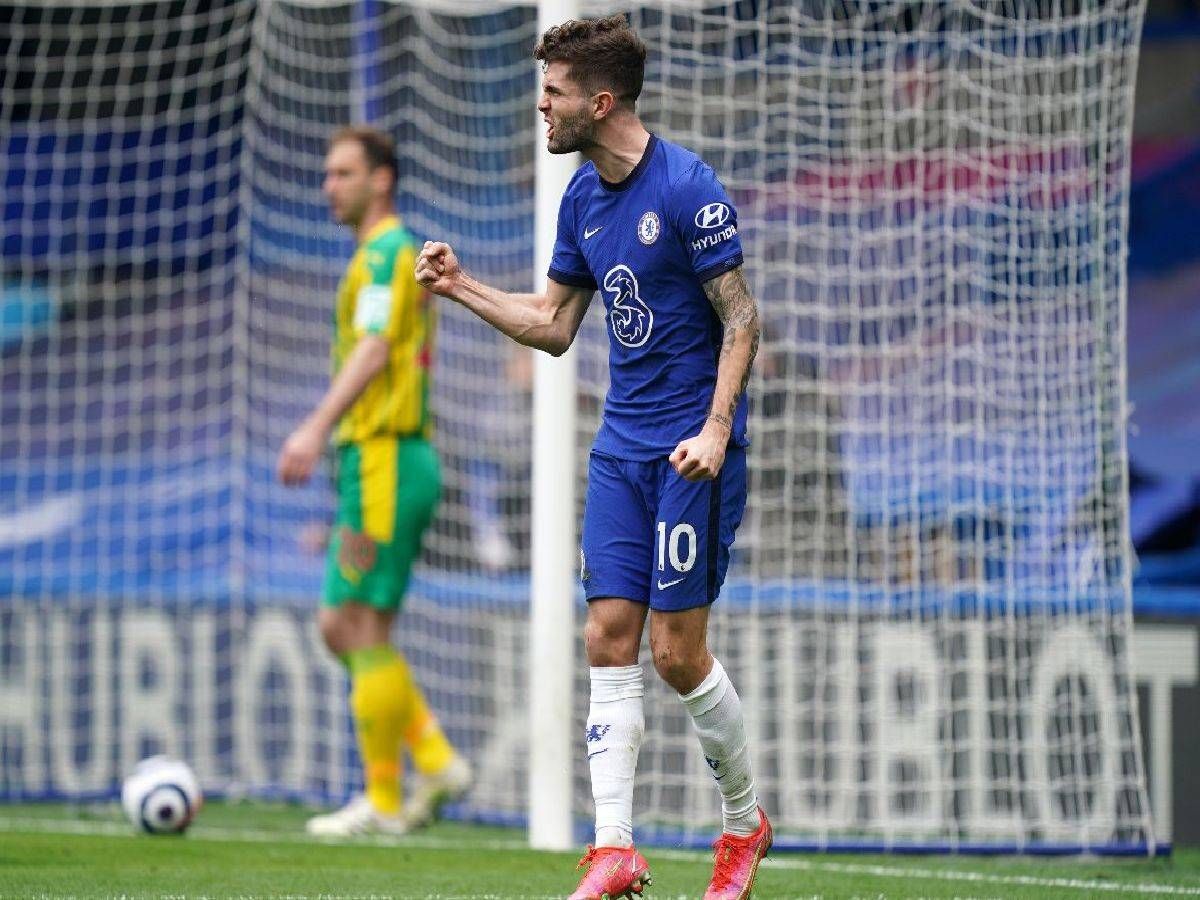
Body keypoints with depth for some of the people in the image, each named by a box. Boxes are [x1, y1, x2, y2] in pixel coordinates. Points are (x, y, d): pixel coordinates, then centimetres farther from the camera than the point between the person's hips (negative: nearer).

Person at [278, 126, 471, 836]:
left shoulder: (386, 251, -8)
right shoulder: (398, 254, 22)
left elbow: (374, 350, -21)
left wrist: (317, 429, -31)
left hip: (384, 458, -10)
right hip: (382, 461, 10)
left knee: (365, 629, -7)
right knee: (342, 626, 10)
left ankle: (383, 802, -3)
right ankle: (436, 762, 7)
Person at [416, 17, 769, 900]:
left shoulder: (686, 188, -14)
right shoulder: (583, 198, 10)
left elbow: (741, 317, -13)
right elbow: (554, 325, 19)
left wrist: (716, 429, -21)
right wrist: (462, 286, 10)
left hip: (693, 448, -7)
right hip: (622, 446, 7)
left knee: (679, 652, -5)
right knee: (609, 639, -2)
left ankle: (746, 821, 16)